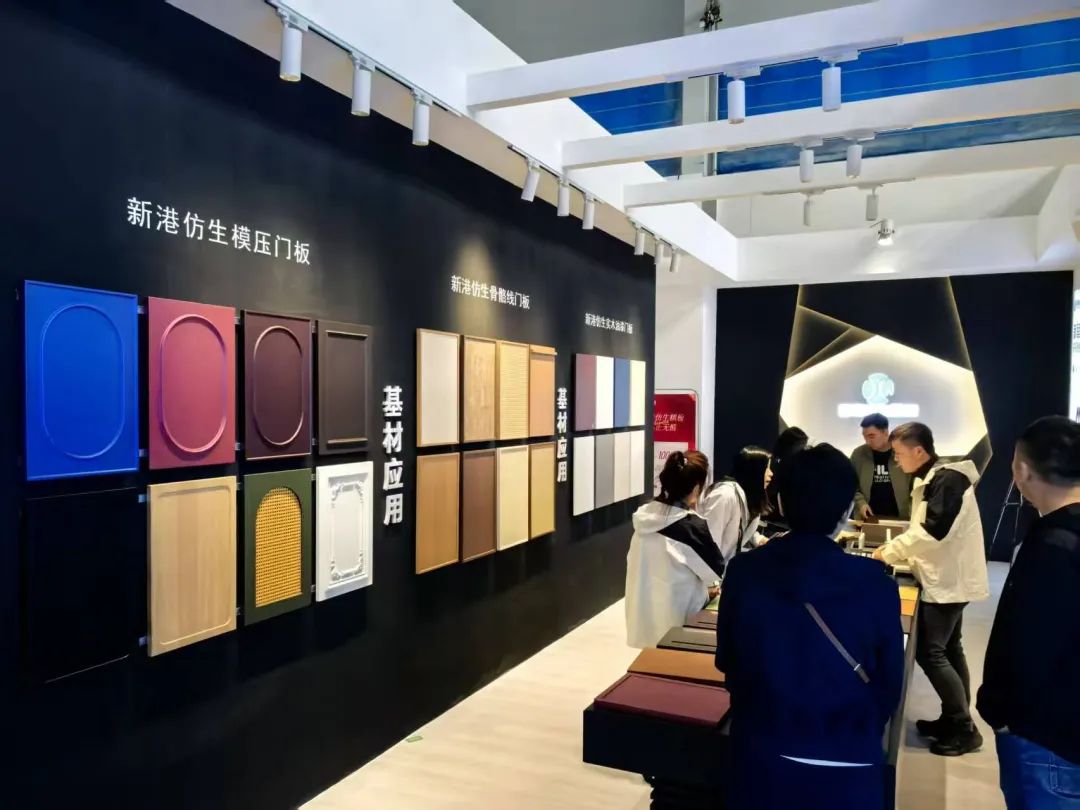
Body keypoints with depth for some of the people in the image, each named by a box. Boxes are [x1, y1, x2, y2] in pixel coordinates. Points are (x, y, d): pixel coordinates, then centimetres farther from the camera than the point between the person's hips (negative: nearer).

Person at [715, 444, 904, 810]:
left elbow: (728, 663, 0)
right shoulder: (875, 587, -18)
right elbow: (889, 684, -5)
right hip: (845, 770, -1)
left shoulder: (744, 574, -13)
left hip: (761, 758, 2)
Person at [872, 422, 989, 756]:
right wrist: (897, 548, 4)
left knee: (930, 653, -6)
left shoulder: (948, 479, -21)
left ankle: (965, 728, 4)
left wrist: (889, 552, -17)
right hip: (945, 578, 10)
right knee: (948, 650, 16)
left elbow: (933, 531, -26)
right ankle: (956, 720, 26)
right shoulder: (932, 479, 10)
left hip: (948, 580, -10)